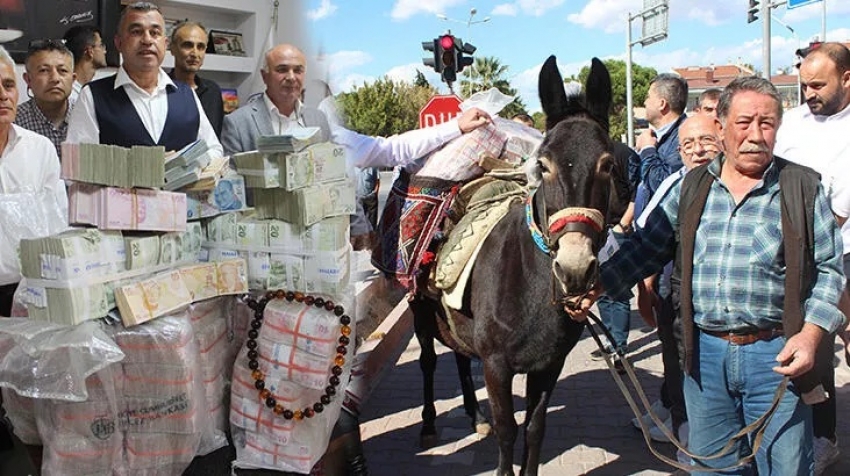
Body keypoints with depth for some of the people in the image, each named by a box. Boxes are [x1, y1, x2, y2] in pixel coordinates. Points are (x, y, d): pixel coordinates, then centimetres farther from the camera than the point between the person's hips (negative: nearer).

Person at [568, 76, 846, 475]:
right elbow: (646, 247, 10)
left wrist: (810, 335, -14)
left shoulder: (802, 187, -1)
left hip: (775, 356, -2)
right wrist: (594, 288, 1)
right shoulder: (691, 187, 7)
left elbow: (829, 269, -1)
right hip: (705, 353, 3)